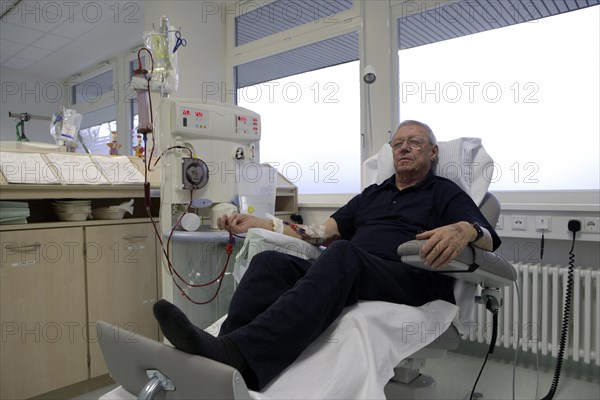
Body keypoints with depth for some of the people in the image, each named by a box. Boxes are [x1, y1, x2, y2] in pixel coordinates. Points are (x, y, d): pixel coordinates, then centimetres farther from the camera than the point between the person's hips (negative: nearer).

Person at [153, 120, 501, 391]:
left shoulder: (446, 193, 16)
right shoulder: (372, 194, 29)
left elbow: (489, 239, 1)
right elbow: (322, 232, 24)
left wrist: (465, 230, -26)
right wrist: (256, 223, 16)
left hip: (409, 279, -4)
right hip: (348, 272, 5)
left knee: (342, 255, -36)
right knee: (270, 261, -21)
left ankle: (237, 355, -51)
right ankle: (221, 364, -42)